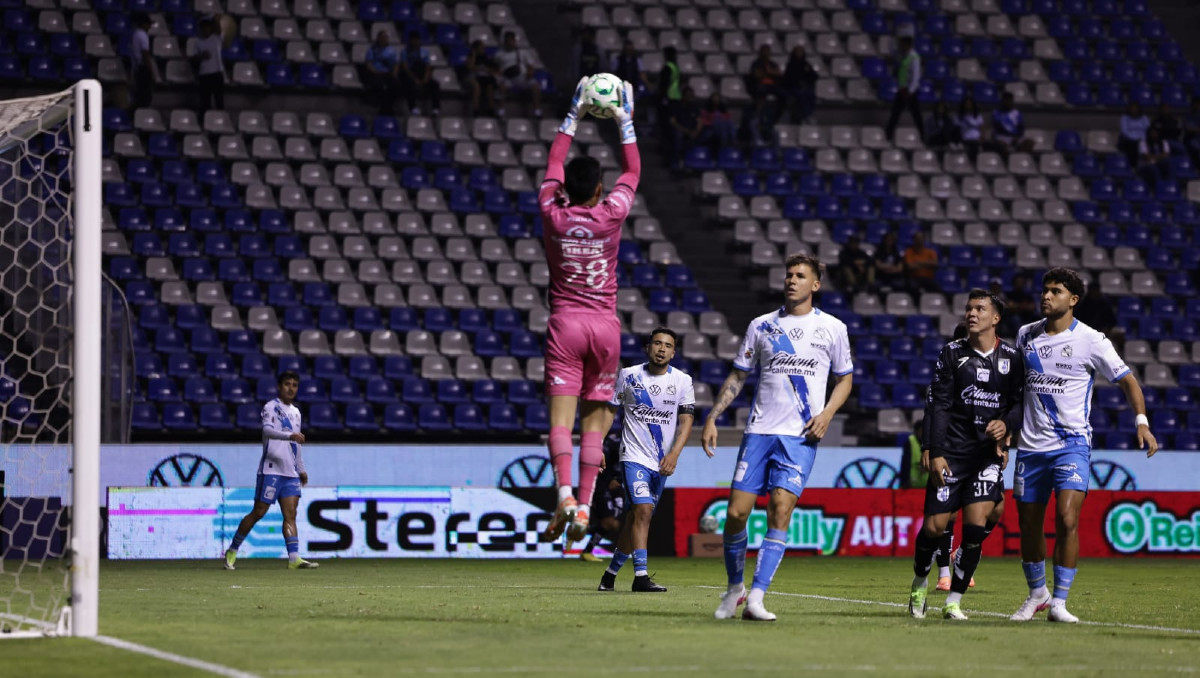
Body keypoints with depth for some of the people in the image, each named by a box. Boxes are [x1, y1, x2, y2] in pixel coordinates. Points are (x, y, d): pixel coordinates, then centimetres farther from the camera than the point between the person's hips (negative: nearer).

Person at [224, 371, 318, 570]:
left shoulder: (295, 412, 19)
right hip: (271, 470, -6)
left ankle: (294, 558, -14)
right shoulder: (271, 407, -5)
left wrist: (301, 469, 25)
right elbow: (267, 430, -25)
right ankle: (232, 551, 9)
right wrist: (290, 435, -39)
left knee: (290, 514, -5)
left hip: (291, 472, 6)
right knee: (258, 512, -4)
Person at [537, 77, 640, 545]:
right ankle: (585, 504, -2)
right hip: (604, 323, 0)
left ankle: (564, 493, -28)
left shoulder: (553, 214, -2)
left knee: (561, 415, -8)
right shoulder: (611, 215, -4)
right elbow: (633, 172, 13)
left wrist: (573, 116, 25)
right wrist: (625, 123, 24)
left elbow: (553, 163, 15)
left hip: (564, 322, 0)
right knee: (594, 418, 5)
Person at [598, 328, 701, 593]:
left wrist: (674, 453, -18)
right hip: (634, 455, -3)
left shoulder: (682, 381, 1)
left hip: (661, 462, 3)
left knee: (636, 517, 11)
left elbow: (686, 420, -4)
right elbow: (610, 411, 7)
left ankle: (611, 572, 26)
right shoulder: (629, 376, -1)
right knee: (643, 510, -20)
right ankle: (640, 576, -22)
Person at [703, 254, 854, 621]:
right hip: (760, 430, 2)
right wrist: (712, 418, 5)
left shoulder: (832, 328, 6)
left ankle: (755, 598, -15)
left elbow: (844, 379, 15)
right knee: (736, 511, -6)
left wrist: (827, 413, -3)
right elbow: (737, 376, 14)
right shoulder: (762, 326, 9)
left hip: (801, 437, -2)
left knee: (780, 508, -16)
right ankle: (734, 588, 15)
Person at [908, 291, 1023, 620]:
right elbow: (937, 405, 0)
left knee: (976, 524, -13)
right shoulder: (952, 353, 2)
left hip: (988, 452, 0)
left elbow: (1020, 402, 8)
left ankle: (954, 601, -1)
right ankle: (920, 583, 26)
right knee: (934, 526, -3)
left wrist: (1006, 424, -14)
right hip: (952, 451, 0)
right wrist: (936, 453, -7)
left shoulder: (1011, 357, 4)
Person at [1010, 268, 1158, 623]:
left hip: (1072, 444, -4)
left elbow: (1127, 380, -1)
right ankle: (1037, 594, 31)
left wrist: (1142, 422, -14)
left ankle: (1059, 602, -10)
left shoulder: (1090, 340, -6)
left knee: (1067, 519, -19)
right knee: (1028, 525, 9)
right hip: (1031, 445, 4)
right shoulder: (1026, 335, 6)